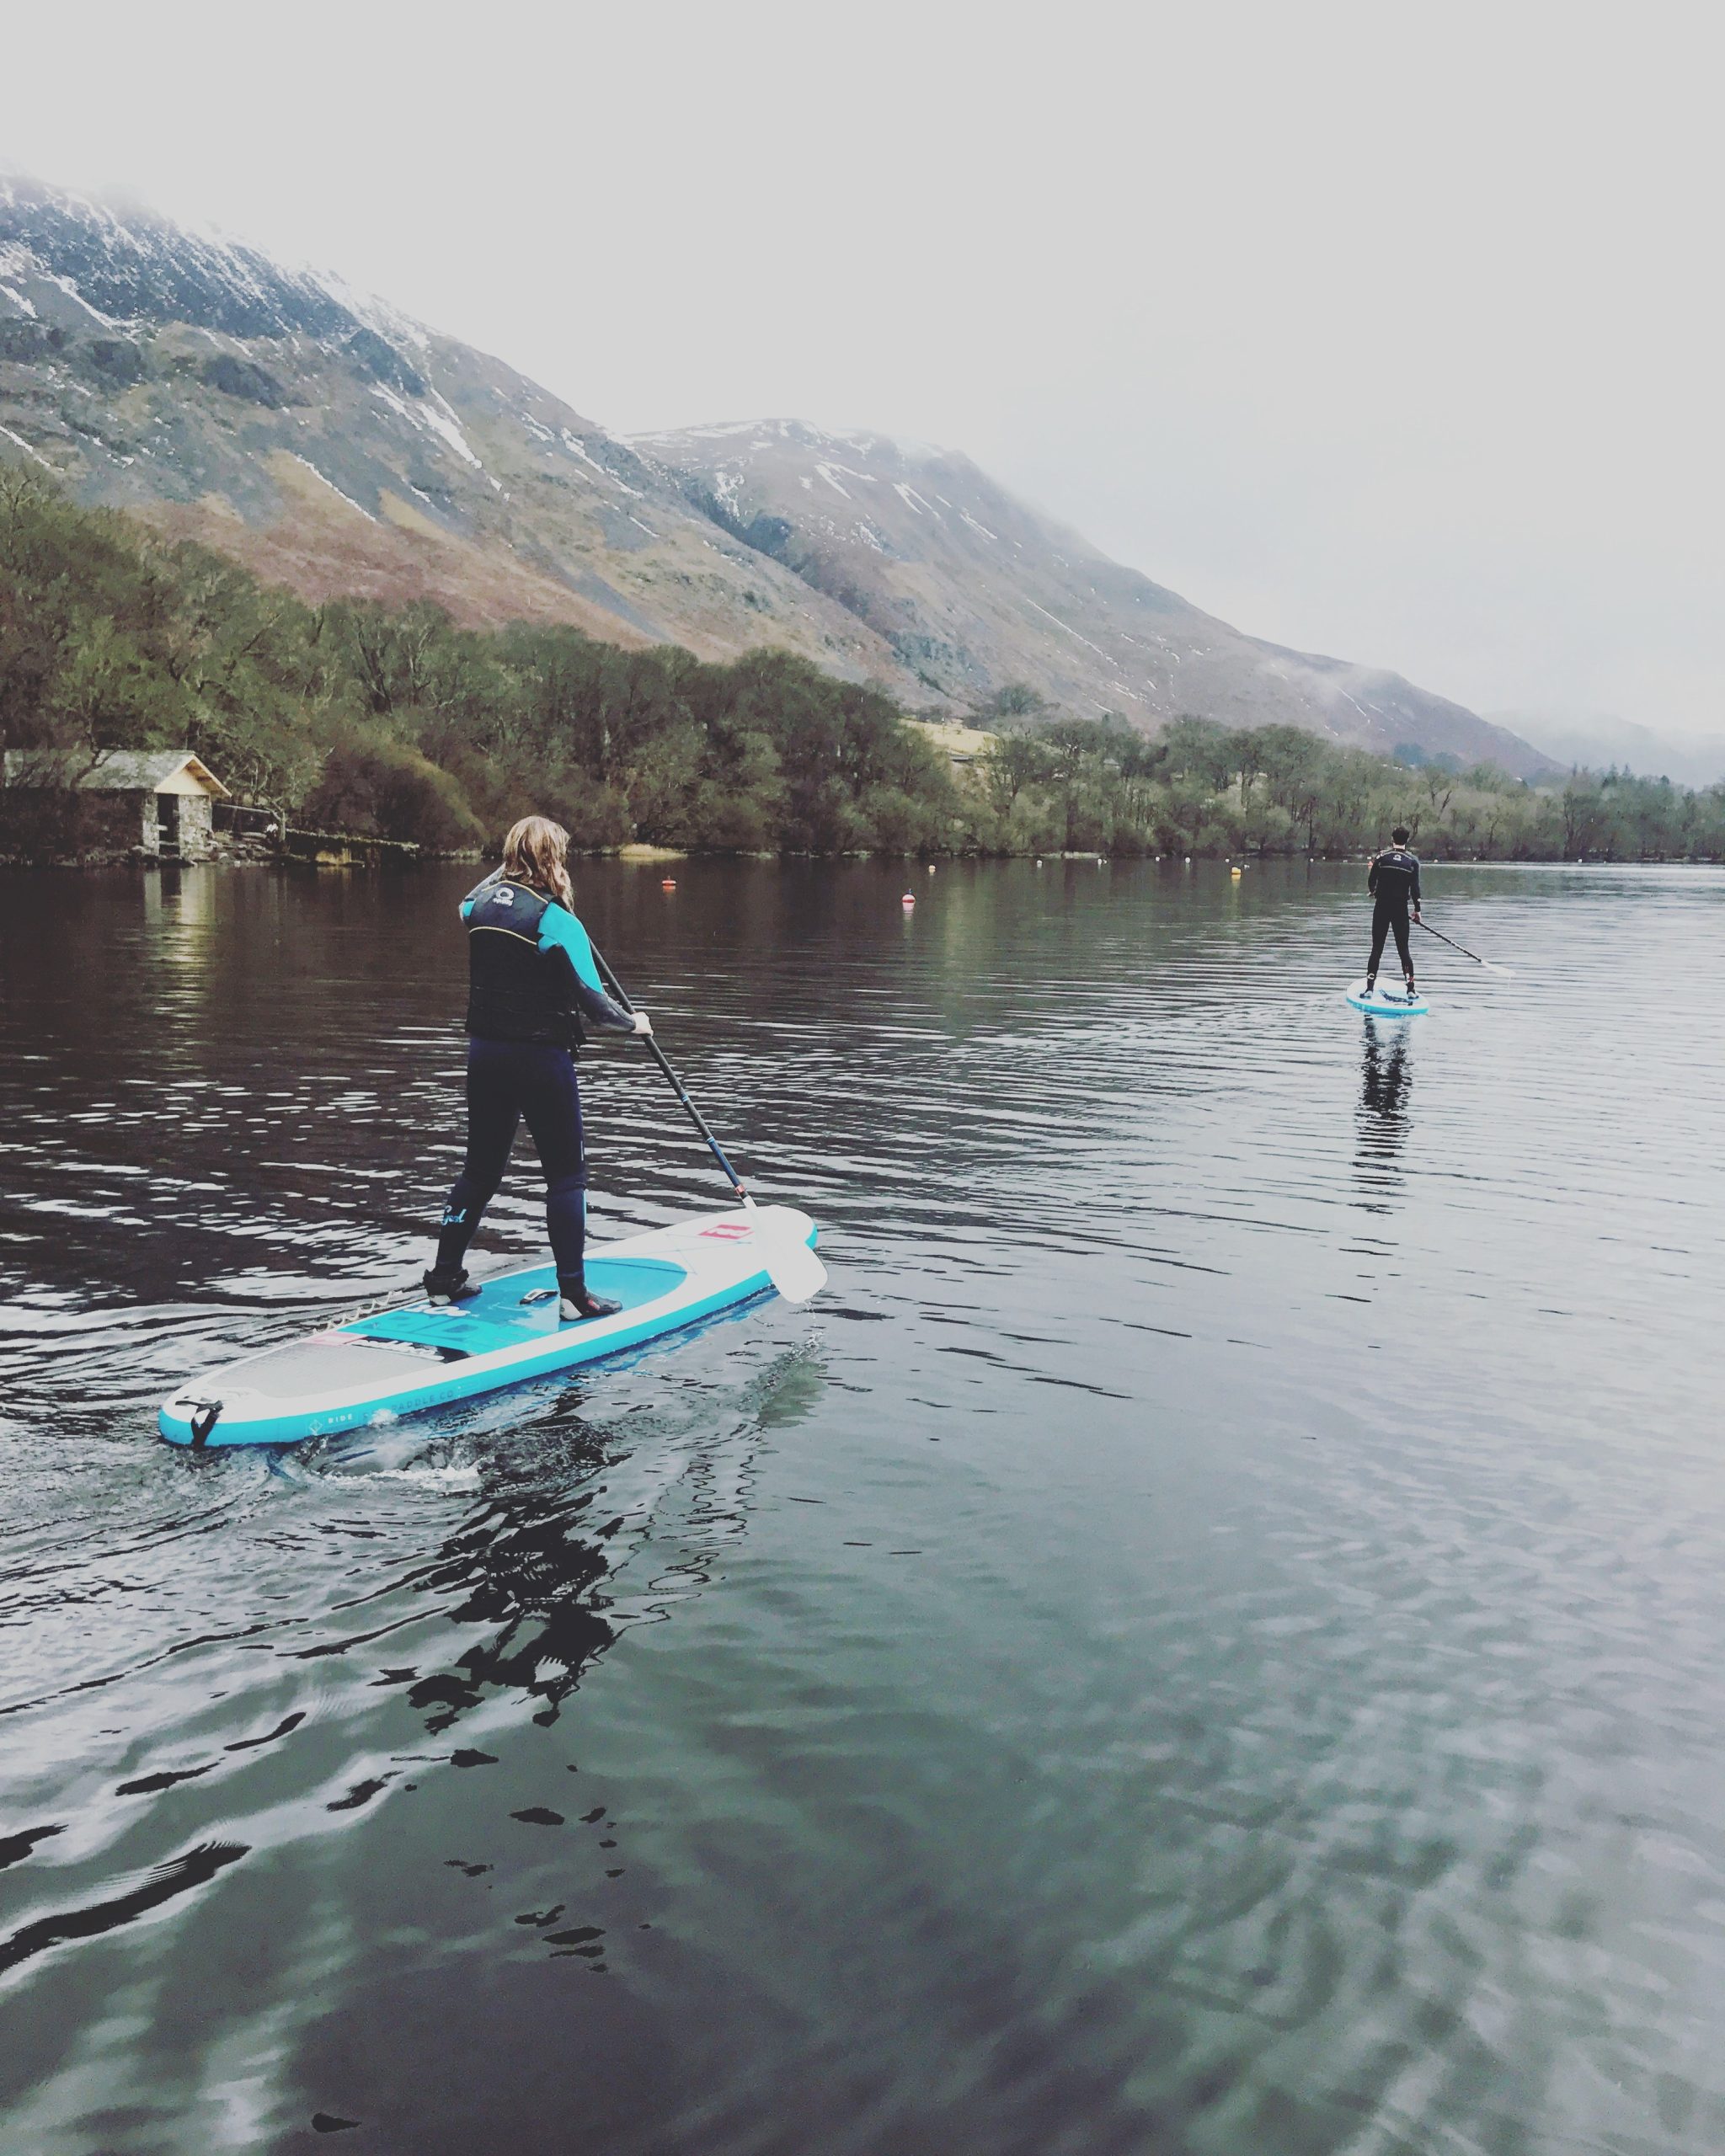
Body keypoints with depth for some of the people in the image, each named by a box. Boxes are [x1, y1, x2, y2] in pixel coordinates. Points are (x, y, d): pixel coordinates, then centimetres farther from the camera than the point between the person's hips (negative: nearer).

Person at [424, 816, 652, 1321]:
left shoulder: (482, 904, 3)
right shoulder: (557, 921, -16)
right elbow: (592, 1003, -15)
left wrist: (509, 866, 37)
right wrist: (632, 1022, 3)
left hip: (485, 1052, 7)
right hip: (542, 1059, -6)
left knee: (481, 1167, 18)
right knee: (566, 1174, 4)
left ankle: (445, 1278, 23)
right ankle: (573, 1293, 5)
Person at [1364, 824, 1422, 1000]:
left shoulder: (1381, 857, -4)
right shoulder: (1413, 861, -3)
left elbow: (1371, 883, -2)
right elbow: (1415, 888, -4)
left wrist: (1374, 892, 20)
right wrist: (1417, 910, 7)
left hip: (1381, 908, 0)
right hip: (1401, 909, 0)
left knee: (1377, 948, 5)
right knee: (1404, 949, 7)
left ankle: (1369, 987, 0)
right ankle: (1410, 990, 5)